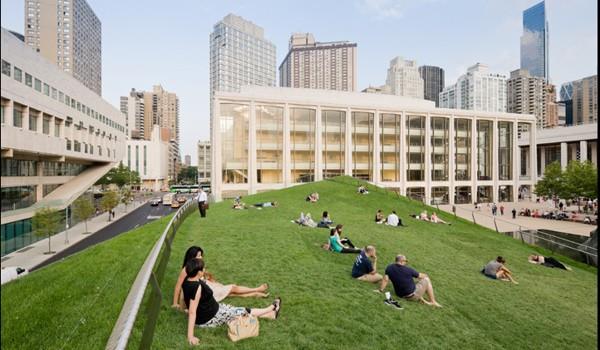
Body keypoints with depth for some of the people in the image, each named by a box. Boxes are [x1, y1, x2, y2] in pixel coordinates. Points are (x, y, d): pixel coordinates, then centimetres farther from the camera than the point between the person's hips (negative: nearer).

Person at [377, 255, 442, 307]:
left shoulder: (389, 268, -8)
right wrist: (426, 276, 21)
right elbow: (421, 276, -1)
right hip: (412, 295, -5)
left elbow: (385, 279, -13)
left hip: (401, 295, 6)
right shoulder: (408, 270, -17)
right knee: (426, 279, 12)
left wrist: (381, 290, -4)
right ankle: (433, 302, 17)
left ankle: (422, 300, 21)